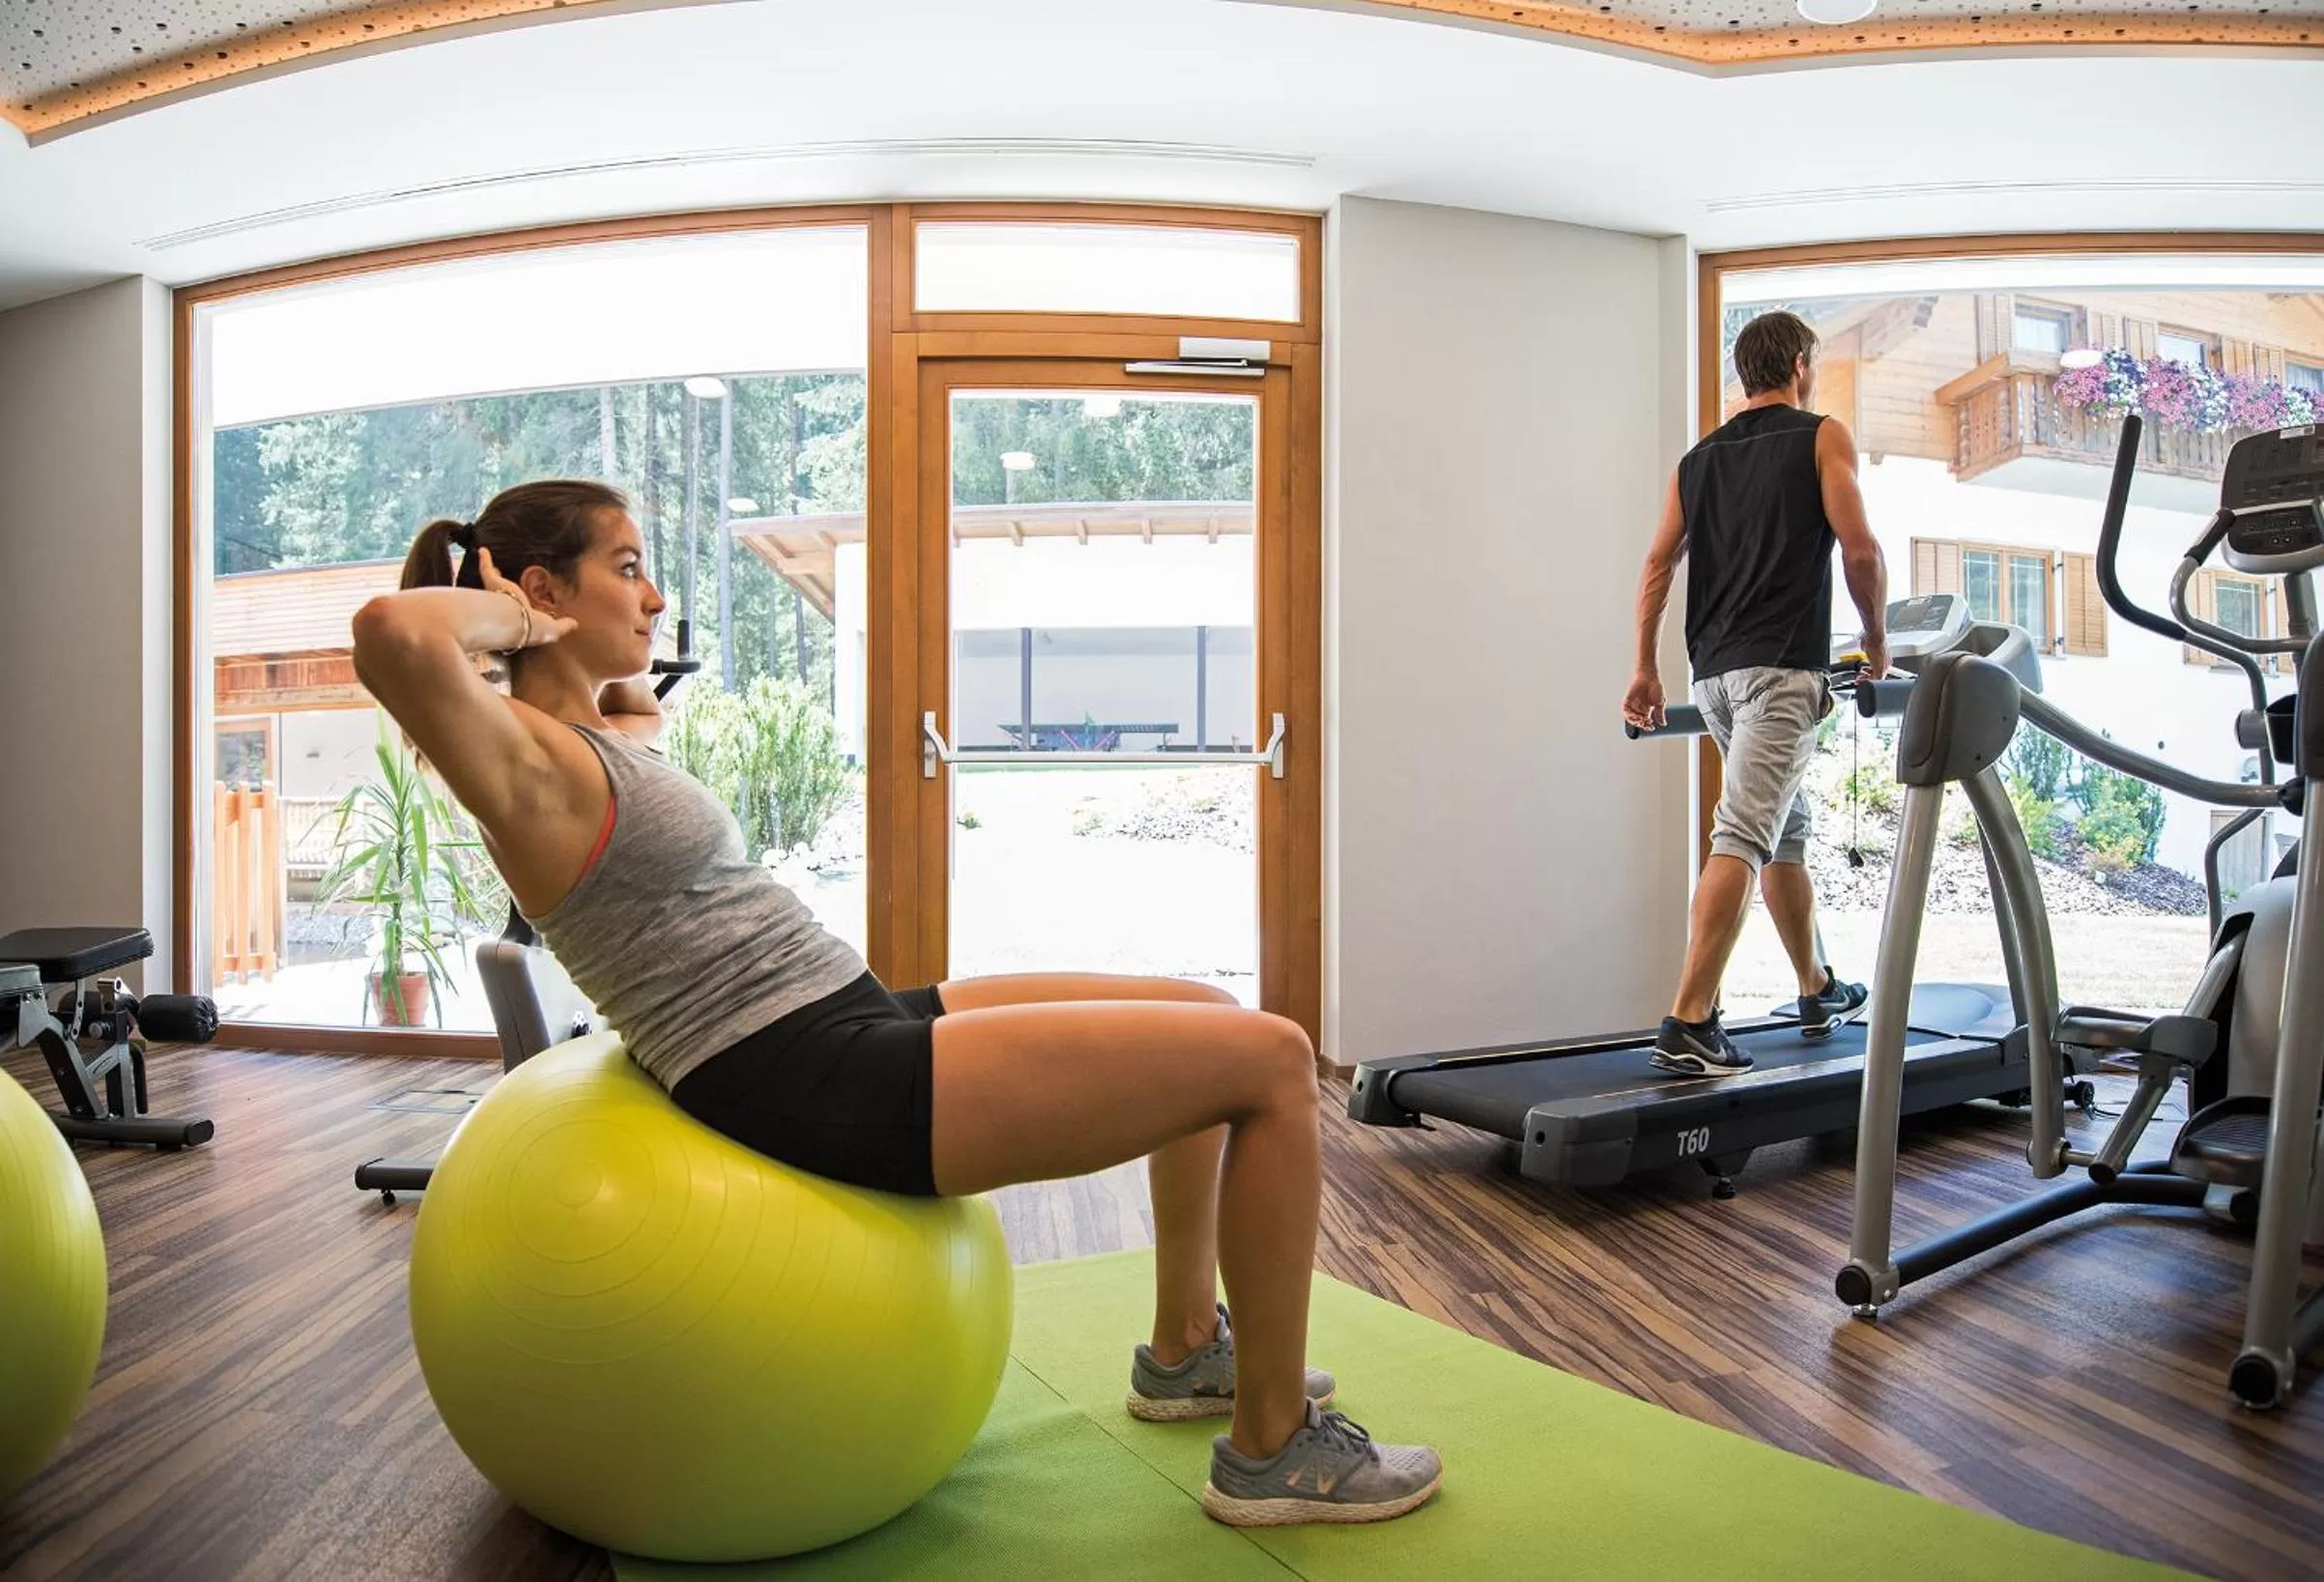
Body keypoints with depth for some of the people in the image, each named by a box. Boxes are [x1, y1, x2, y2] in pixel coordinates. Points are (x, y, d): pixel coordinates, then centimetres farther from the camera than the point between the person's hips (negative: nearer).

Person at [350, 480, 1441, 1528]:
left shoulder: (594, 742, 15)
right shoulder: (525, 763, -12)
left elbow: (642, 703, 40)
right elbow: (393, 631, -34)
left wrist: (569, 639, 21)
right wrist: (519, 619, -14)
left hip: (858, 1018, 11)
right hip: (819, 1084, -11)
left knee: (1207, 1017, 18)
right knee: (1271, 1062, -10)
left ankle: (1185, 1350, 30)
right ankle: (1274, 1448, 5)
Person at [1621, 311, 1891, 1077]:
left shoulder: (1698, 458, 18)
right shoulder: (1822, 437, 3)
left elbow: (1658, 565, 10)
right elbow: (1860, 551, -7)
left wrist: (1645, 669, 10)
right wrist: (1877, 645, 6)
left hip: (1713, 671, 7)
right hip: (1781, 668, -7)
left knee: (1787, 829, 21)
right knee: (1741, 839, -14)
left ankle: (1817, 993, 33)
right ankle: (1688, 1024, -22)